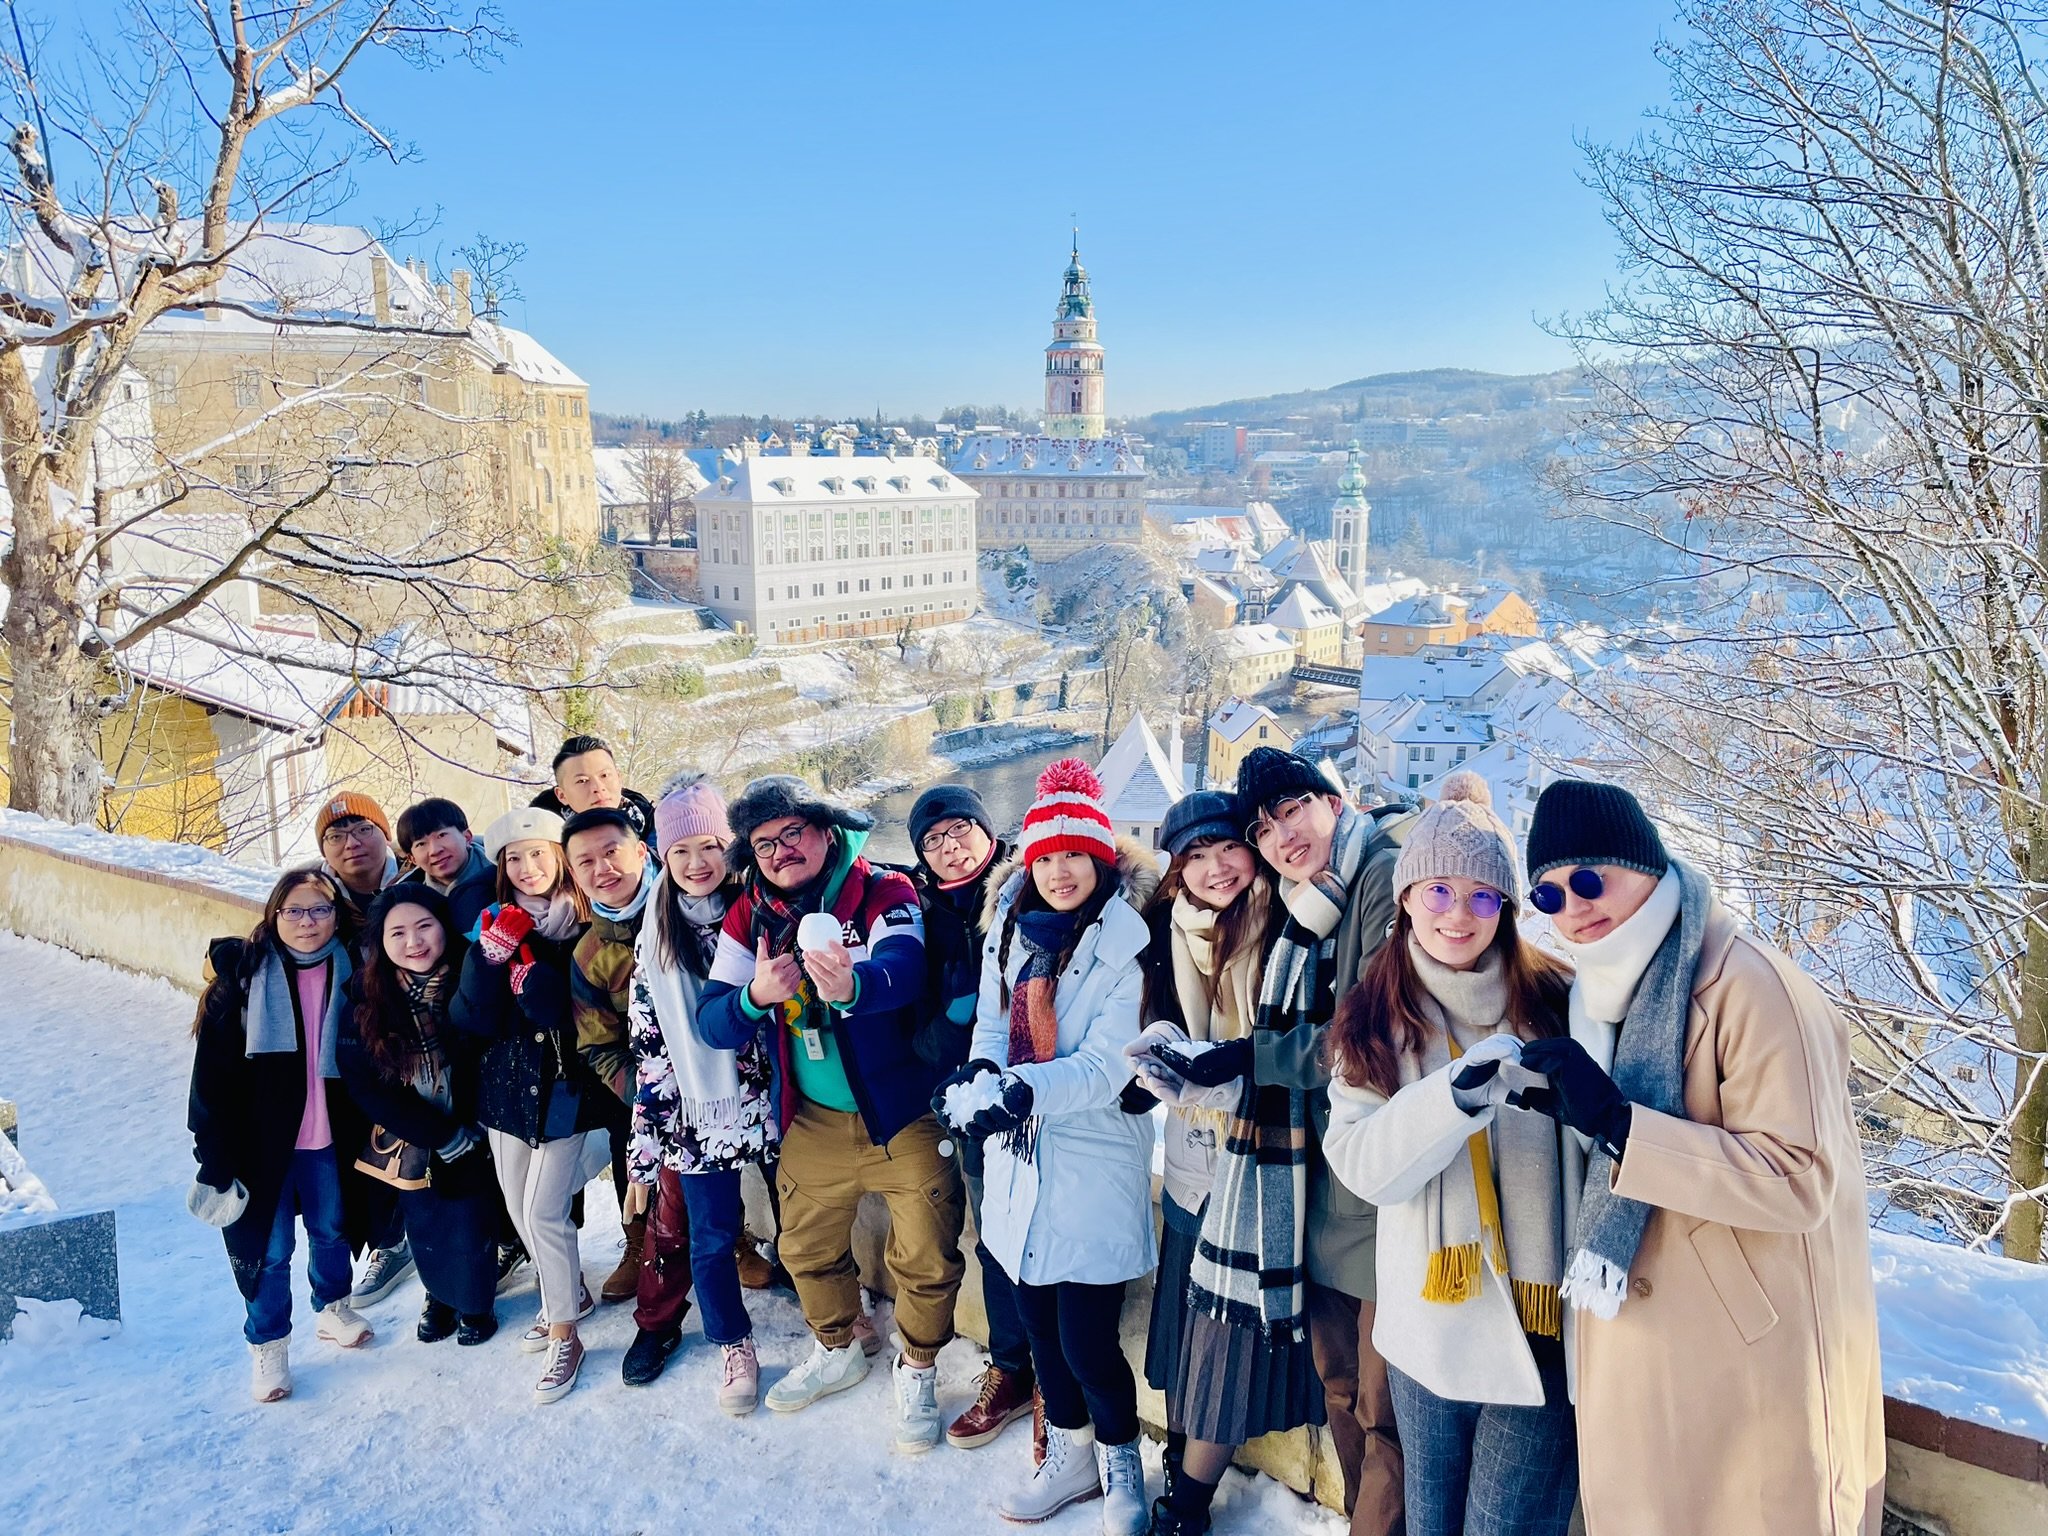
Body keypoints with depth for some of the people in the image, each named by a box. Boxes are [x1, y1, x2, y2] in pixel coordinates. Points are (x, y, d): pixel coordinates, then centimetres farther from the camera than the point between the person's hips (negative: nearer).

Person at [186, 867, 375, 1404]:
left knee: (332, 1229, 19)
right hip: (261, 1138, -2)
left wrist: (365, 1132, 1)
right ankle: (267, 1343, 28)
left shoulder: (349, 974, -3)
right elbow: (212, 1070, -10)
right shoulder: (241, 973, -11)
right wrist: (214, 1152, -12)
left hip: (329, 1138, 3)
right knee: (267, 1247, 8)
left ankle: (332, 1309, 43)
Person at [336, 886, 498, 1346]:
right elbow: (363, 1085, -13)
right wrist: (444, 1137, -15)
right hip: (407, 1141, 2)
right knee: (425, 1227, 18)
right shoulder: (366, 996, -13)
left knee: (470, 1230, 6)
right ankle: (440, 1297, 48)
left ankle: (475, 1303, 37)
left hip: (472, 1140, -2)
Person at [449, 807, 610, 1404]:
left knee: (544, 1210, -7)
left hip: (565, 1085, -5)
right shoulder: (495, 924, 2)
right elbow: (475, 1018, -6)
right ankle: (571, 1294, 38)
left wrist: (528, 965, -24)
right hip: (507, 1081, 5)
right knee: (517, 1205, 15)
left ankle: (565, 1334, 11)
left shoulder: (585, 925, -9)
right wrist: (492, 954, -20)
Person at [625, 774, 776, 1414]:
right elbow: (648, 1044, 4)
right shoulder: (654, 937, 3)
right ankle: (734, 1347, 29)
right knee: (712, 1238, 7)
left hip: (766, 1104, -1)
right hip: (695, 1115, 1)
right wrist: (645, 1144, 3)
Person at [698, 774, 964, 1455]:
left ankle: (917, 1371, 29)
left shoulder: (883, 893, -15)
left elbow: (903, 972, -34)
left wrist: (851, 984, -57)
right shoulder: (751, 918, -1)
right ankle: (838, 1351, 46)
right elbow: (712, 1023, -9)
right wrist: (755, 996, -31)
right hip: (815, 1121, 5)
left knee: (926, 1256, 3)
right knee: (807, 1248, 19)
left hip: (904, 1116, -4)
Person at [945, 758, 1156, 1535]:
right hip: (1018, 1159, 5)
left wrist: (1025, 1089, -31)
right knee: (1039, 1322, 17)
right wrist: (978, 1077, -16)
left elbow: (1109, 1063, -18)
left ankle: (1119, 1463, 28)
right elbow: (992, 1026, 5)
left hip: (1095, 1165, -5)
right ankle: (1069, 1456, 40)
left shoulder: (1128, 941, -13)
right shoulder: (1009, 929, 5)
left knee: (1087, 1339, -1)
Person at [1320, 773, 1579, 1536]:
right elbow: (1359, 1161, -12)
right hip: (1430, 1322, 2)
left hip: (1539, 1325, -2)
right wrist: (1457, 1094, -25)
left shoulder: (1554, 999, -5)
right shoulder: (1374, 1017, 0)